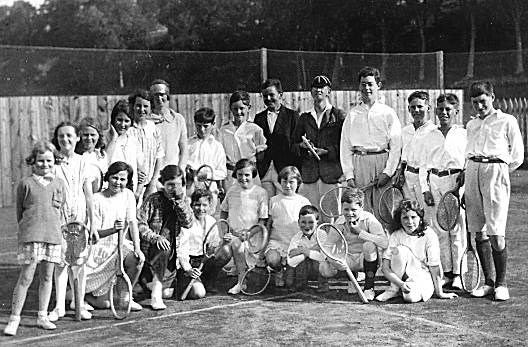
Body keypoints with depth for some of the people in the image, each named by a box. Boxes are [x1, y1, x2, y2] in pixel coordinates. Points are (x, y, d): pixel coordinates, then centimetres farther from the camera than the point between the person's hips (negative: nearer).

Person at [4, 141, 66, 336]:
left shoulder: (59, 184, 10)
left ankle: (42, 317, 19)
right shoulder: (26, 183, 2)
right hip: (30, 236, -3)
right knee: (26, 277, -5)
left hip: (53, 236, 3)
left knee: (47, 277, 9)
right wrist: (27, 229, 8)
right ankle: (14, 318, 3)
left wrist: (53, 228, 12)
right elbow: (19, 211, 8)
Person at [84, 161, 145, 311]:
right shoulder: (97, 199, -12)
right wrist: (113, 229, -32)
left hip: (120, 245, 5)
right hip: (100, 248, -4)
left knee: (137, 259, -30)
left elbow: (132, 222, -4)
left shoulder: (128, 195, 1)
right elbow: (94, 232, -13)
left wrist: (137, 248, -15)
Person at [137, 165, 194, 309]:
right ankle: (156, 295, -32)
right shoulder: (153, 200, -8)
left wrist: (180, 200, -17)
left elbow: (188, 223, -9)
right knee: (164, 248, -39)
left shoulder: (181, 201, 5)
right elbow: (139, 223, -15)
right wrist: (155, 237, -28)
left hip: (171, 251, 5)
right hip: (150, 247, -5)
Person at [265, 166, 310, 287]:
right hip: (277, 241, 1)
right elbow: (269, 223, 13)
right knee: (272, 260, -31)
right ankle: (280, 270, 5)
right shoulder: (274, 200, 8)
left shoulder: (304, 202, 5)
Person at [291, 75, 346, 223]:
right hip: (309, 172, 3)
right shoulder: (304, 117, 16)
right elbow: (293, 145, 19)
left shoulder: (338, 115, 6)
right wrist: (302, 145, -2)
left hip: (332, 172, -3)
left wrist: (326, 151, -11)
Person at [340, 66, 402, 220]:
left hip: (382, 161, -1)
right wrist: (349, 175, -1)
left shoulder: (388, 113, 6)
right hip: (359, 163, 1)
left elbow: (396, 146, 2)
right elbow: (345, 147, 8)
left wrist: (387, 172, -8)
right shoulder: (352, 114, 11)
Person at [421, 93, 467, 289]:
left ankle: (458, 273, 2)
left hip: (457, 180, -3)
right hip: (435, 181, 4)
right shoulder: (431, 136, 14)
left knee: (458, 229, -5)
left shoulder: (463, 134, 4)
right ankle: (447, 273, 12)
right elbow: (424, 165, 13)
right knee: (440, 229, 5)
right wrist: (425, 189, 5)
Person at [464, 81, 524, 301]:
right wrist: (472, 170, 12)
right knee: (479, 233, 4)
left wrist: (497, 172, 6)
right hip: (472, 172, 5)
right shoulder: (471, 125, 20)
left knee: (496, 234, -10)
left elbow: (517, 156, 7)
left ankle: (501, 284, 0)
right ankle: (488, 282, 12)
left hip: (495, 171, -5)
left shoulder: (507, 121, 6)